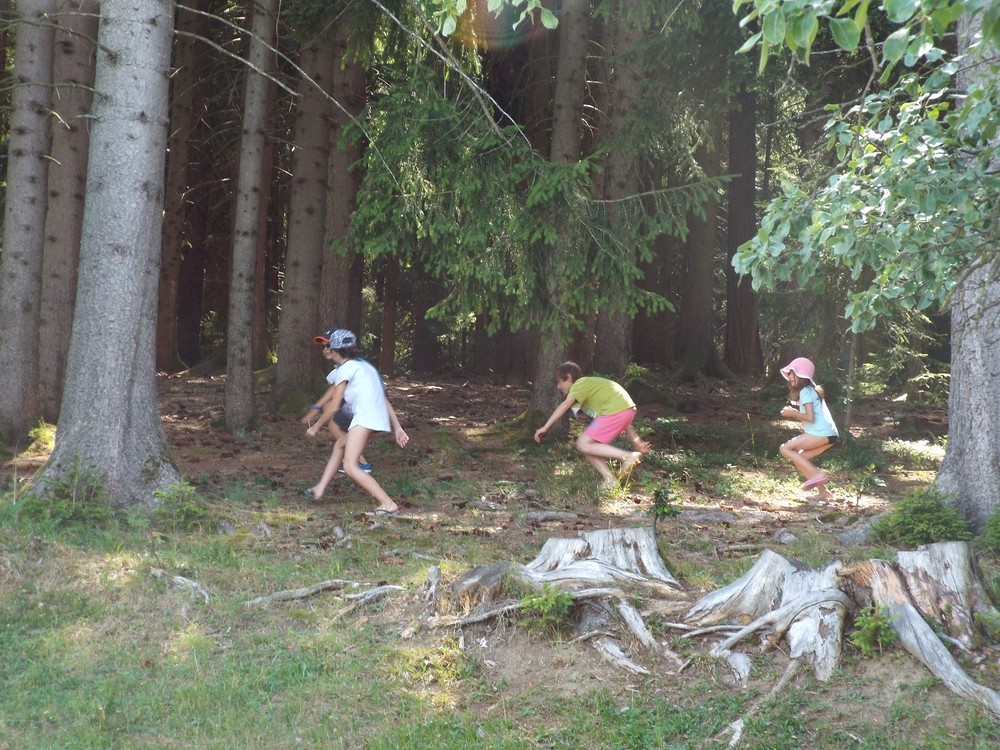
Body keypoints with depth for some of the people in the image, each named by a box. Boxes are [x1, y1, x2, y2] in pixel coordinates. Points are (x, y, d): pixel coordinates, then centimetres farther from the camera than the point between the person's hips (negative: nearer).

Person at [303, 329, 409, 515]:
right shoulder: (363, 365, 26)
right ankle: (320, 489, 34)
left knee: (350, 466, -13)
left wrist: (316, 427, 13)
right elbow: (384, 400, 20)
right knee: (340, 445, 28)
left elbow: (333, 407, 0)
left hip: (365, 416, -10)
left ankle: (388, 505, -23)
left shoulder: (345, 369, 1)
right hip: (379, 417, 10)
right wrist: (398, 428, 17)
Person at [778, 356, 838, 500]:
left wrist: (793, 413, -4)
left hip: (821, 433, -10)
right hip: (828, 434, 10)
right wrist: (794, 413, 11)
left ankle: (816, 475, -13)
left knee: (785, 449, -8)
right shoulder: (811, 390, 22)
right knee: (799, 459, 15)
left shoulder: (805, 391, -8)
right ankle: (823, 492, 12)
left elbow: (810, 417, -17)